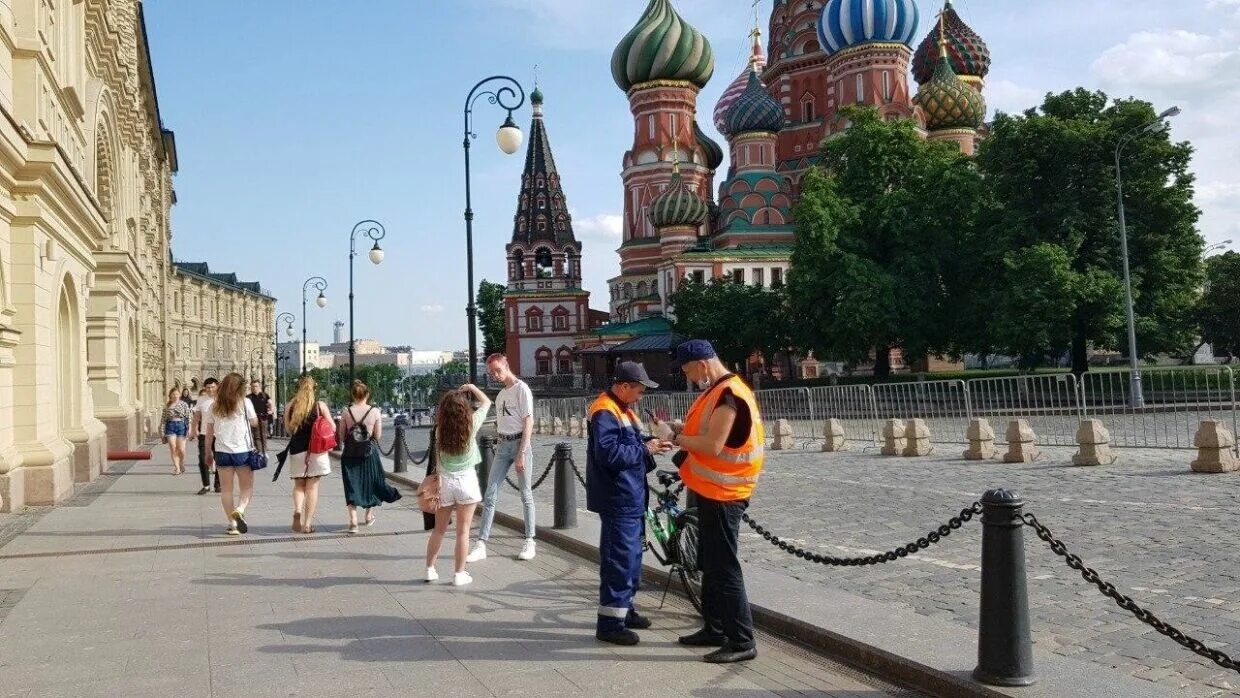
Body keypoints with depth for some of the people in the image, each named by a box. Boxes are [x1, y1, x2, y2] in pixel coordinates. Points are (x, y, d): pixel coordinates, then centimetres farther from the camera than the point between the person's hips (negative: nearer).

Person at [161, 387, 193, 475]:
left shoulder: (184, 405, 5)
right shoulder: (167, 406, 8)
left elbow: (188, 416, 3)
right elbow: (164, 419, 10)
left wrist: (189, 428, -4)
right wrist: (163, 432, 6)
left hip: (181, 425, -1)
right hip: (170, 426, 1)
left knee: (181, 449, -5)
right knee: (173, 448, -7)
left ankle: (181, 463, 25)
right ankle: (177, 468, -2)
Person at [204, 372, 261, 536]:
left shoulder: (214, 407, 4)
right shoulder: (245, 403, -5)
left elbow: (209, 433, 7)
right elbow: (254, 423, 7)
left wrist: (208, 452, 16)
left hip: (222, 452, 2)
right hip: (243, 451, -2)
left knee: (226, 489, 9)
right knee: (247, 487, 7)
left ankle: (232, 523, 8)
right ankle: (239, 510, -19)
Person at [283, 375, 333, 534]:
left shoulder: (290, 406, 2)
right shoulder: (320, 405, -4)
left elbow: (288, 428, 7)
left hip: (297, 449, 1)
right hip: (317, 450, -1)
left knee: (299, 485, 17)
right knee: (312, 487, 5)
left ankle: (297, 510, -10)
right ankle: (308, 523, 3)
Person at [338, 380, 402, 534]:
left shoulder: (346, 413, -5)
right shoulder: (374, 412, -7)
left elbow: (341, 436, -2)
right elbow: (378, 436, -5)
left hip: (350, 453, 0)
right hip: (369, 452, 0)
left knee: (351, 484, 3)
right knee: (370, 481, 18)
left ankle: (353, 521, -6)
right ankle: (369, 515, 34)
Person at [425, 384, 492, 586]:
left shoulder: (440, 430, -5)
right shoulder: (472, 424, -9)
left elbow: (437, 459, -2)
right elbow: (486, 402, 7)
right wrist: (472, 388, 18)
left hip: (444, 481, 2)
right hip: (466, 480, -2)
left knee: (439, 530, 15)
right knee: (463, 531, 5)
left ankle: (430, 569, 22)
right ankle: (459, 574, 9)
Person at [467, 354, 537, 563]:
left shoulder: (521, 389, -7)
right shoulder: (500, 394, 15)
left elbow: (529, 422, -11)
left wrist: (521, 454, -15)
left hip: (519, 443, -7)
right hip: (502, 445, 7)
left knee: (526, 495, 3)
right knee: (490, 495, 2)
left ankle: (530, 542, 12)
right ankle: (481, 544, 3)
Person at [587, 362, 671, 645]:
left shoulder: (623, 409, 16)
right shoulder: (604, 412, -17)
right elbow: (608, 453, -27)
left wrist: (650, 443, 4)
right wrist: (644, 449, -19)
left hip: (630, 496, 11)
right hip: (617, 498, -11)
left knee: (630, 555, 18)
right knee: (619, 557, -8)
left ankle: (624, 609, 29)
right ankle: (609, 622, -4)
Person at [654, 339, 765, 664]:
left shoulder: (729, 395, -20)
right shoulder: (718, 391, 13)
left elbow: (713, 445, -26)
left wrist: (673, 437, -15)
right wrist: (676, 433, 2)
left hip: (721, 494, -11)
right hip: (711, 490, 11)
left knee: (724, 567, -7)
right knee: (710, 563, 18)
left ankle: (742, 641, -1)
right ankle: (715, 629, 28)